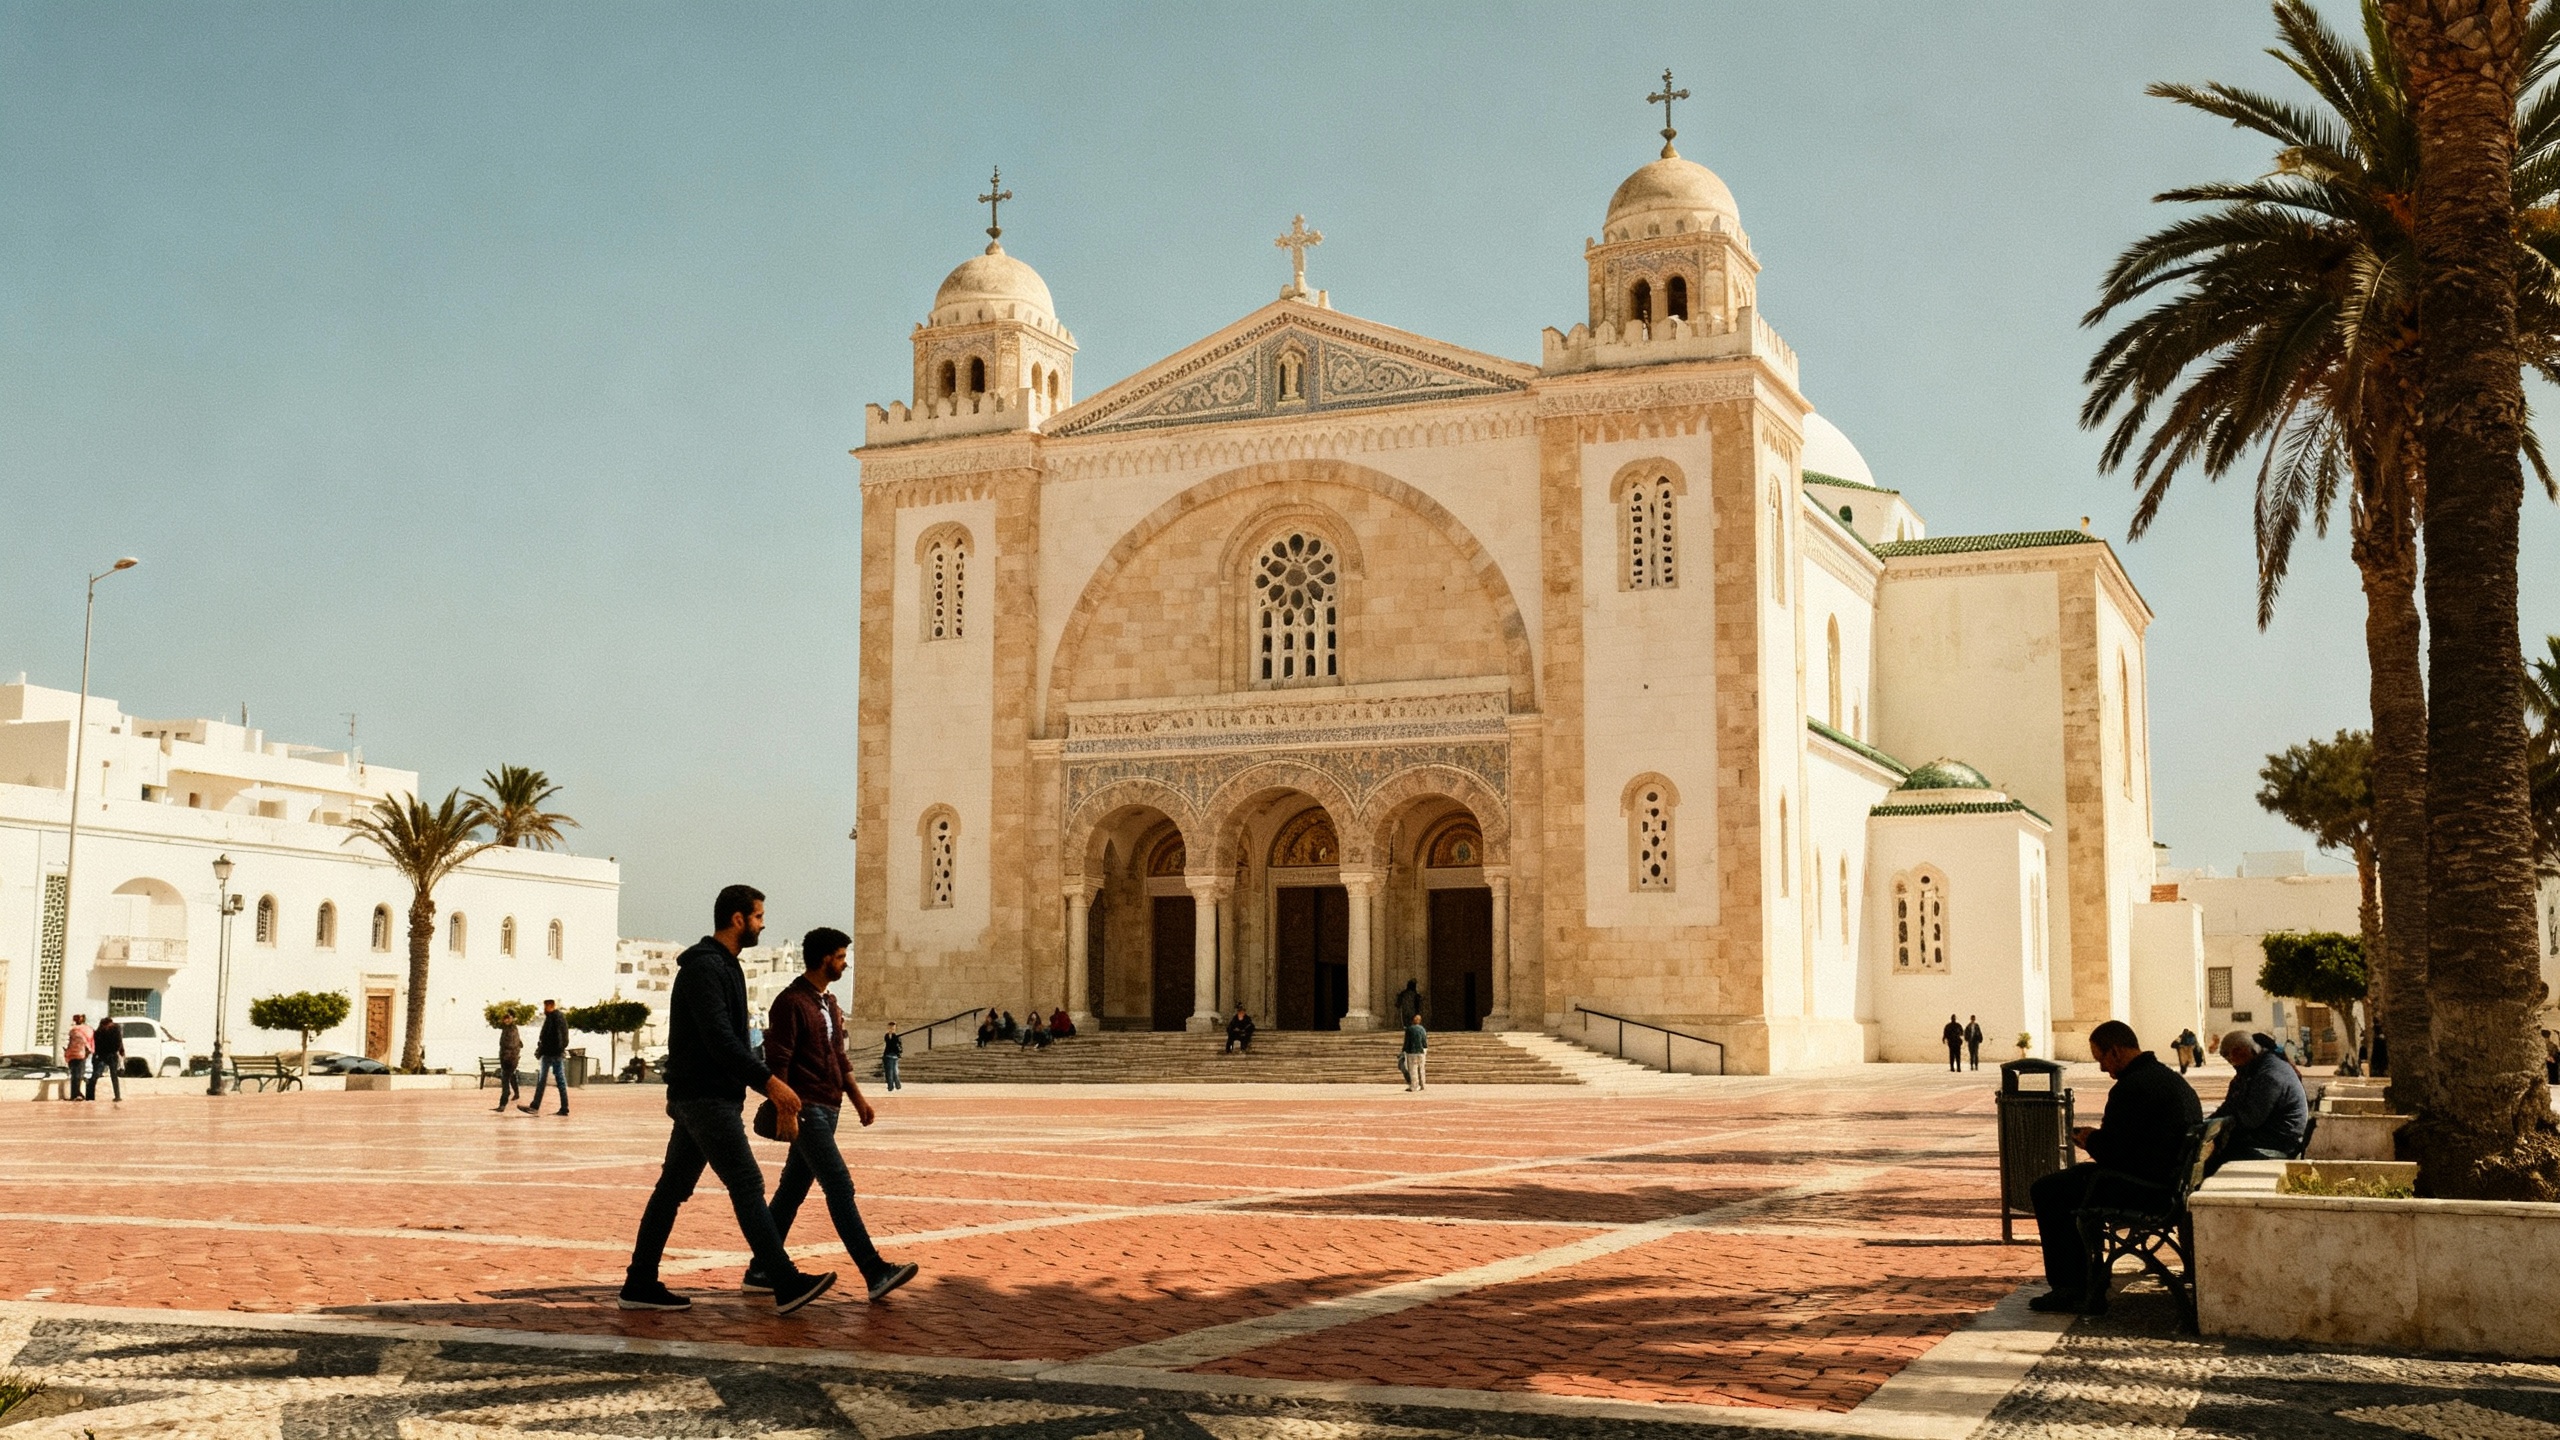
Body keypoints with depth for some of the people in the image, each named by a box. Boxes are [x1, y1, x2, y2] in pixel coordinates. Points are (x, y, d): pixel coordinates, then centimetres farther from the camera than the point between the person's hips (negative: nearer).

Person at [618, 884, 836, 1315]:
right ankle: (786, 1284, -8)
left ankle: (640, 1284, 15)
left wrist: (771, 1088, 17)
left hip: (702, 1097, 10)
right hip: (706, 1097, -10)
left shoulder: (723, 965, 17)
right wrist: (771, 1081, -24)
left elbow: (733, 1040, 21)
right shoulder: (704, 966, -15)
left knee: (672, 1189, 11)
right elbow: (720, 1040, -24)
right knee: (747, 1187, -9)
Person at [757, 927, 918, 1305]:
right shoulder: (791, 1003, -12)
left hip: (827, 1110, 10)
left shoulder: (828, 1003, 18)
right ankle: (875, 1274, -15)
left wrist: (857, 1096, 21)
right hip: (807, 1110, -10)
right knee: (840, 1188, -12)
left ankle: (760, 1272, 18)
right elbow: (777, 1062, -16)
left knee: (791, 1191, 12)